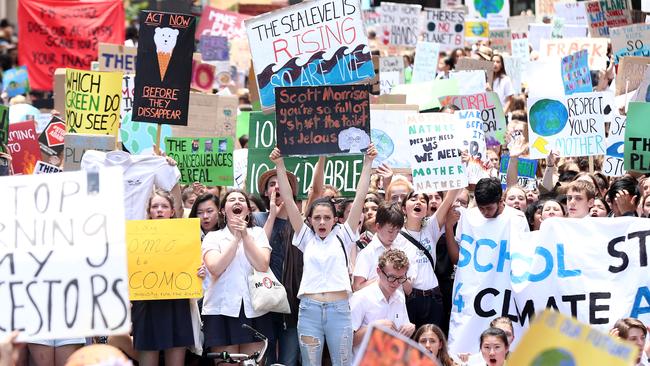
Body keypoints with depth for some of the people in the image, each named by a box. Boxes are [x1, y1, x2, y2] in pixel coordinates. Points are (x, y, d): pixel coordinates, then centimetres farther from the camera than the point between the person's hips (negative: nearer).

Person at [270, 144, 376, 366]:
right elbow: (288, 200, 6)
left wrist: (368, 163, -2)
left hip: (339, 308, -1)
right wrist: (280, 166, 0)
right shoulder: (306, 238, 11)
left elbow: (359, 198, 3)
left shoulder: (342, 237, 8)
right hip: (309, 309, 1)